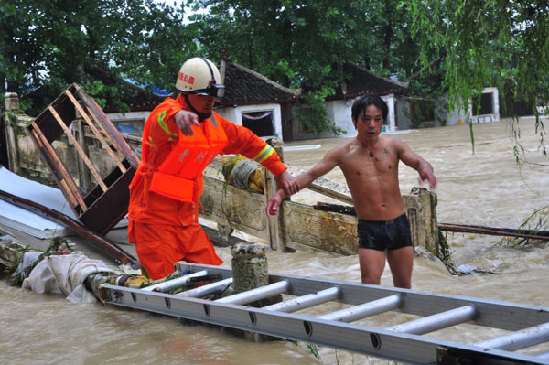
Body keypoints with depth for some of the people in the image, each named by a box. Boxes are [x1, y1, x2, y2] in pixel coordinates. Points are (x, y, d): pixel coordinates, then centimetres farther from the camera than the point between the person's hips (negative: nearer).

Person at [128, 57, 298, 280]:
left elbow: (249, 142, 21)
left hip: (187, 215, 7)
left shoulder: (215, 124, 9)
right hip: (155, 215, -7)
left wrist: (281, 172, 19)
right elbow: (165, 116, -40)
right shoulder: (166, 113, -14)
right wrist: (178, 115, -64)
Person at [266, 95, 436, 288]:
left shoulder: (393, 145, 2)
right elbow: (310, 175, -8)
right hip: (370, 229, -2)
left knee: (404, 286, 11)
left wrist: (425, 168, -36)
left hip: (399, 224, 2)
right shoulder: (343, 153, -3)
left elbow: (417, 161, -10)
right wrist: (281, 193, -21)